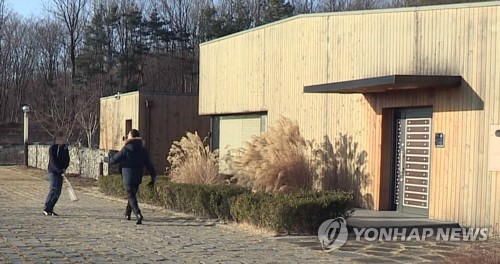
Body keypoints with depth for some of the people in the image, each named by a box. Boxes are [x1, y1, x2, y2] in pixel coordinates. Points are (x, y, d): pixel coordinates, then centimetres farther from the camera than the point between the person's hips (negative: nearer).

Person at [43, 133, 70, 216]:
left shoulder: (65, 148, 8)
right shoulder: (52, 148, -9)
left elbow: (67, 159, 10)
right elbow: (53, 161, -17)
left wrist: (64, 168, -8)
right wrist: (59, 170, -27)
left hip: (60, 172, 6)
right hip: (53, 171, -6)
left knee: (58, 191, 4)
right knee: (53, 189, -16)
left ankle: (50, 209, 12)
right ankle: (46, 209, -13)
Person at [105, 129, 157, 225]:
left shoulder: (126, 149, -13)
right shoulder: (143, 150, 3)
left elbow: (113, 160, -8)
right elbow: (149, 165, 2)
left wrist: (105, 159, 13)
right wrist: (153, 178, 6)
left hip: (128, 178, -5)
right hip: (138, 178, 5)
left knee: (131, 197, -4)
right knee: (132, 194, 22)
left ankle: (138, 214, -22)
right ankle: (127, 214, 34)